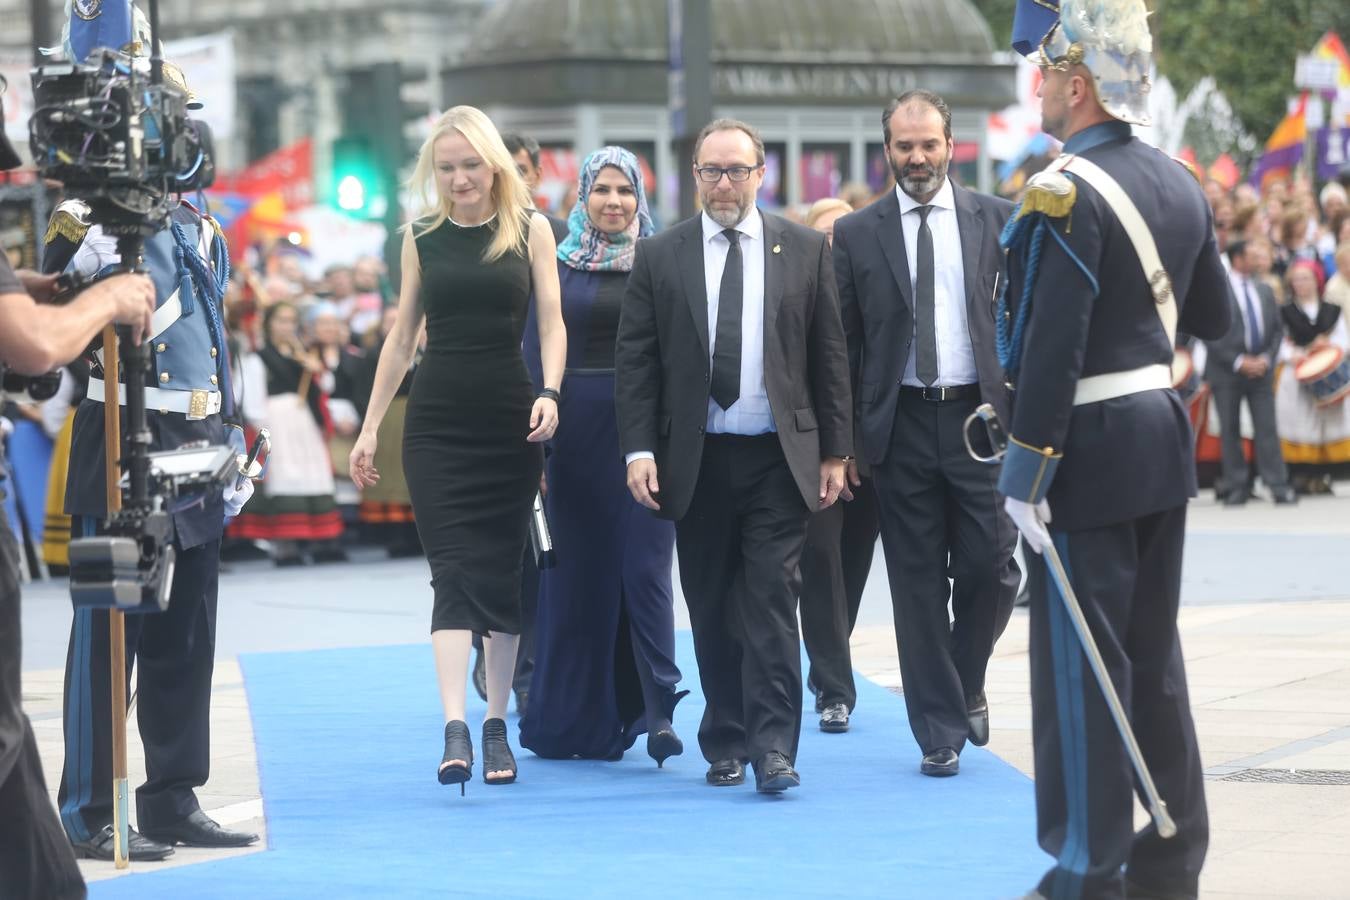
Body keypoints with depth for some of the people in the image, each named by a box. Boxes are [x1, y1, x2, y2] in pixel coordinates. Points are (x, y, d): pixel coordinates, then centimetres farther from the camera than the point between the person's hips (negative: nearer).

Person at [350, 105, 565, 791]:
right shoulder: (422, 238, 7)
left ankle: (497, 724, 15)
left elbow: (550, 322, -1)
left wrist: (549, 393, -18)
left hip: (510, 421, 0)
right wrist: (370, 427, 9)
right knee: (455, 570, -10)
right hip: (436, 421, 0)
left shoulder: (530, 230, 3)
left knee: (501, 572, 5)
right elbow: (402, 337, 12)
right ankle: (455, 730, -19)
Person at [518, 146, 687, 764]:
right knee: (578, 571, 6)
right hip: (577, 429, 2)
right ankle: (579, 719, 15)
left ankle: (658, 711, -7)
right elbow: (535, 351, 5)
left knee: (645, 568, -7)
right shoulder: (557, 264, 6)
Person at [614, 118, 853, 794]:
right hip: (695, 460, 1)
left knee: (772, 598, -8)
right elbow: (634, 359, 3)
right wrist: (638, 448, -6)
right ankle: (725, 744, 16)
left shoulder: (805, 250, 6)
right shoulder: (660, 257, 5)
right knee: (712, 610, 7)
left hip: (778, 458, -1)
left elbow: (829, 354, 6)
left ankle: (773, 748, -10)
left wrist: (835, 451, 3)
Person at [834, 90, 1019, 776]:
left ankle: (967, 685, 24)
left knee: (990, 569, -4)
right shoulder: (857, 235, 5)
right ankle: (940, 730, 10)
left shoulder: (998, 221, 6)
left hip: (981, 416, 0)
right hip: (901, 426, 0)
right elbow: (845, 345, 5)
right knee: (918, 584, 2)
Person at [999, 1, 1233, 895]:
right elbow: (1216, 316, 18)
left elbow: (1051, 350, -22)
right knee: (1154, 653, 15)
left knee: (1080, 662, 0)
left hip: (1091, 453, -8)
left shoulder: (1065, 196, -17)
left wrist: (1026, 476, -18)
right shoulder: (1179, 184, 8)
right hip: (1165, 438, 8)